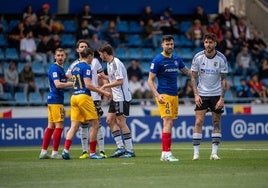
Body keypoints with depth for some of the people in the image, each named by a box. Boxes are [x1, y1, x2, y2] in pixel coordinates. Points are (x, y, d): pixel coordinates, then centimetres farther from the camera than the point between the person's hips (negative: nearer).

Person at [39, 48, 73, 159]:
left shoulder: (61, 69, 18)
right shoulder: (54, 68, -12)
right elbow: (58, 84, -22)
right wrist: (72, 83, -19)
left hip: (53, 100, 10)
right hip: (56, 101, -10)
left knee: (51, 126, 9)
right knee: (59, 126, -8)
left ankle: (44, 152, 10)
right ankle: (55, 153, -7)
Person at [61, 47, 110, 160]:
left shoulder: (75, 67, 16)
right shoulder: (86, 67, -9)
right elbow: (88, 85, -18)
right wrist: (102, 92, -12)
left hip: (74, 97, 8)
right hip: (84, 97, -8)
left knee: (74, 127, 4)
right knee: (95, 125, 1)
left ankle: (65, 150, -8)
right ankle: (92, 153, 2)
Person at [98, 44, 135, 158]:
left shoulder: (116, 63, -17)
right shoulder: (109, 63, 13)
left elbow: (119, 81, -22)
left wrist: (105, 86, -15)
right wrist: (103, 77, 14)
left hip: (122, 98, -10)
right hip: (115, 97, 10)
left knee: (121, 122, -7)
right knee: (110, 120, 8)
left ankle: (130, 150, -3)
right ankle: (120, 148, 10)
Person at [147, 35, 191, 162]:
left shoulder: (176, 59, 10)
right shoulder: (158, 60, -8)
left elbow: (186, 71, 26)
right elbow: (150, 80, -7)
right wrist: (157, 95, -19)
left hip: (174, 95, 7)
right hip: (164, 95, -7)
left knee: (170, 124, 6)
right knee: (168, 122, -15)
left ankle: (164, 154, 9)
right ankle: (166, 153, -17)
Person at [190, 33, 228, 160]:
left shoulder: (221, 58, -8)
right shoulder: (198, 57, -6)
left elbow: (223, 79, -4)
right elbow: (193, 77, 1)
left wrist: (222, 98, -11)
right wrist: (196, 95, -8)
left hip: (216, 95, 0)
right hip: (201, 94, 0)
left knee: (216, 123, 1)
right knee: (198, 122, -8)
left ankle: (214, 152, 5)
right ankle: (196, 152, -4)